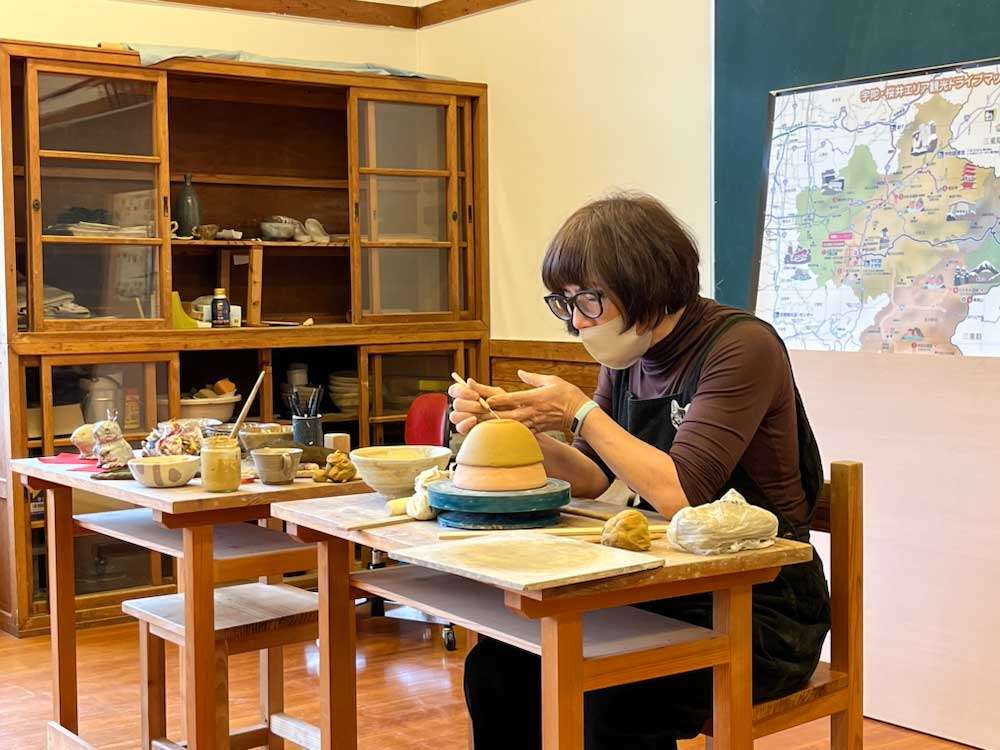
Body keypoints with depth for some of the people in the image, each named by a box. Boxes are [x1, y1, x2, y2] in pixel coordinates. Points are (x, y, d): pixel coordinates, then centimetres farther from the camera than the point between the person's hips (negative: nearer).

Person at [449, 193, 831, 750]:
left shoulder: (741, 347, -18)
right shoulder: (626, 354, 6)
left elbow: (679, 494, -25)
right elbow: (592, 478, 7)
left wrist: (580, 412, -18)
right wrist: (511, 422, -8)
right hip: (666, 592, 7)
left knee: (607, 699, -30)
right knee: (496, 665, -8)